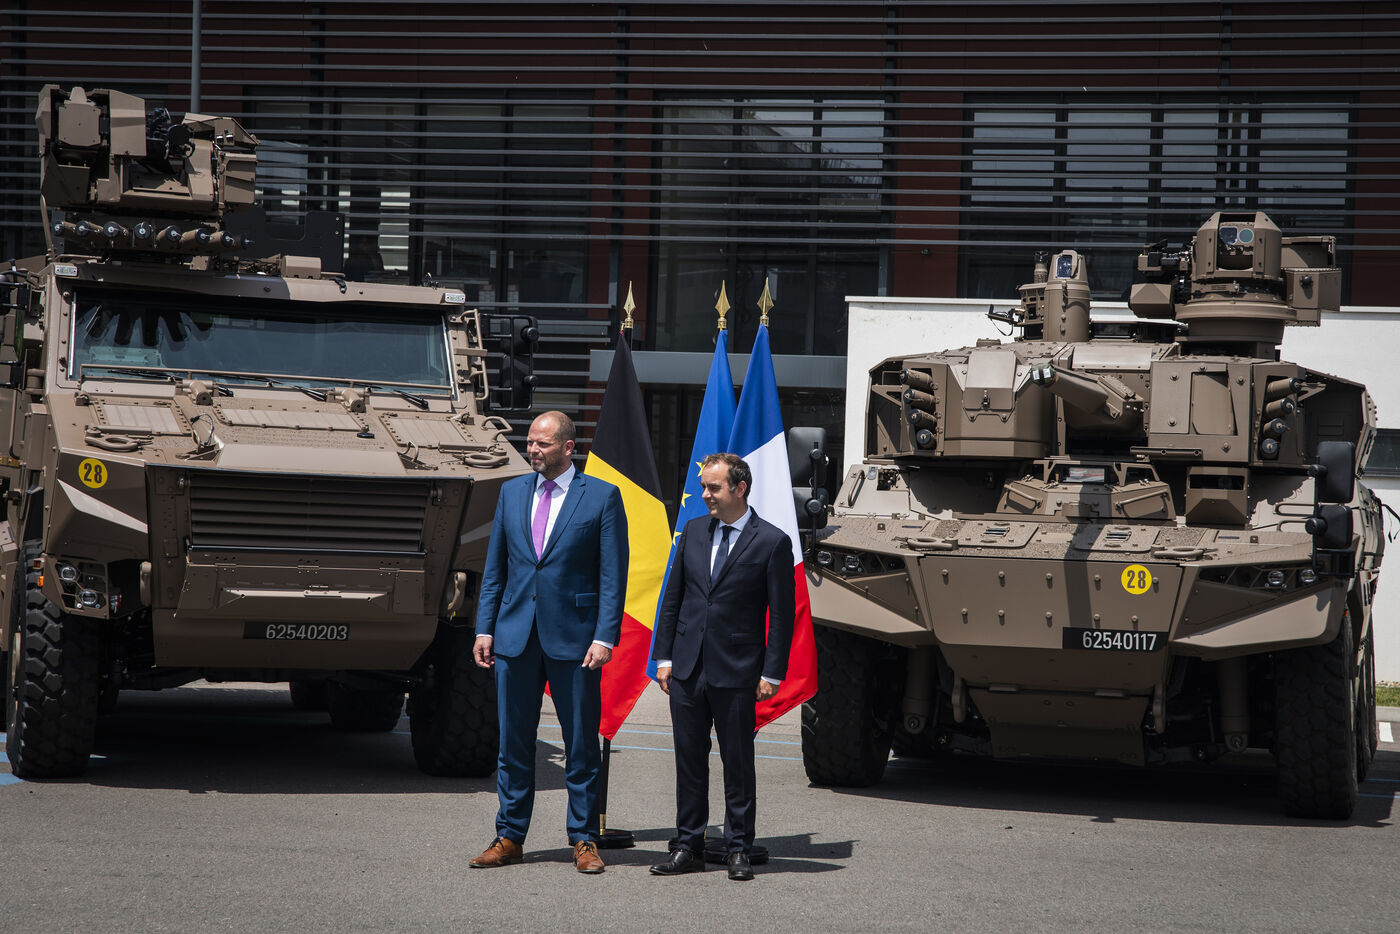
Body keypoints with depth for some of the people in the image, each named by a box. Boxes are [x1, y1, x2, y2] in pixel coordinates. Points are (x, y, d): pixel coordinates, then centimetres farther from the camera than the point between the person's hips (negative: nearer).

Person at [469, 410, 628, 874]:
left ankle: (584, 840, 10)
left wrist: (604, 637, -11)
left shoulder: (602, 497, -1)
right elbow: (494, 567, 14)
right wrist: (485, 628, 6)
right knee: (513, 741, 7)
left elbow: (613, 575, -4)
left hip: (573, 637, -4)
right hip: (515, 635, 4)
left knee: (581, 744, 2)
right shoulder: (511, 492, 11)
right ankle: (510, 837, 15)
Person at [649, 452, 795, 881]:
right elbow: (672, 599, 13)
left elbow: (782, 615, -4)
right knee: (689, 761, 9)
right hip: (687, 668, 4)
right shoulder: (693, 532, 9)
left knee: (738, 764, 3)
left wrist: (772, 673, -8)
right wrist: (664, 657, 7)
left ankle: (738, 850, 10)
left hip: (736, 671, -4)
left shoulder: (772, 542, -5)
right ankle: (688, 846, 16)